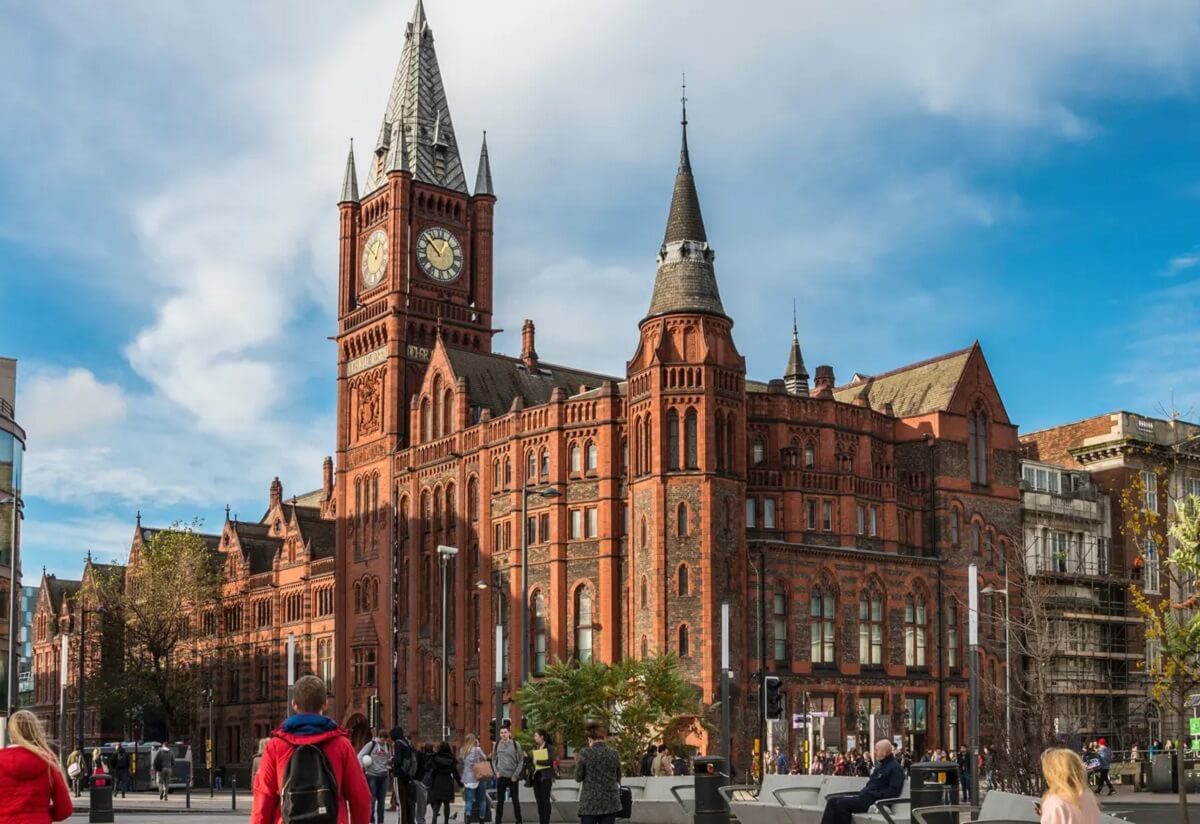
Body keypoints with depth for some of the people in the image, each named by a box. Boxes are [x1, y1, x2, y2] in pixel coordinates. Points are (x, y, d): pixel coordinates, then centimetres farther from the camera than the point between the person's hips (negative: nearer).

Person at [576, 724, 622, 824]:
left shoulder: (585, 753, -8)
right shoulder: (614, 754, 0)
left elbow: (578, 777, -1)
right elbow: (618, 778, 12)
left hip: (589, 802, -2)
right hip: (610, 802, 2)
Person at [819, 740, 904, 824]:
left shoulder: (895, 767, -8)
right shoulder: (880, 765, 23)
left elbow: (893, 792, -18)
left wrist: (875, 795, -19)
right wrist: (862, 792, 10)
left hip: (875, 801, -10)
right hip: (865, 797, 10)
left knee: (842, 803, -25)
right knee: (832, 801, -3)